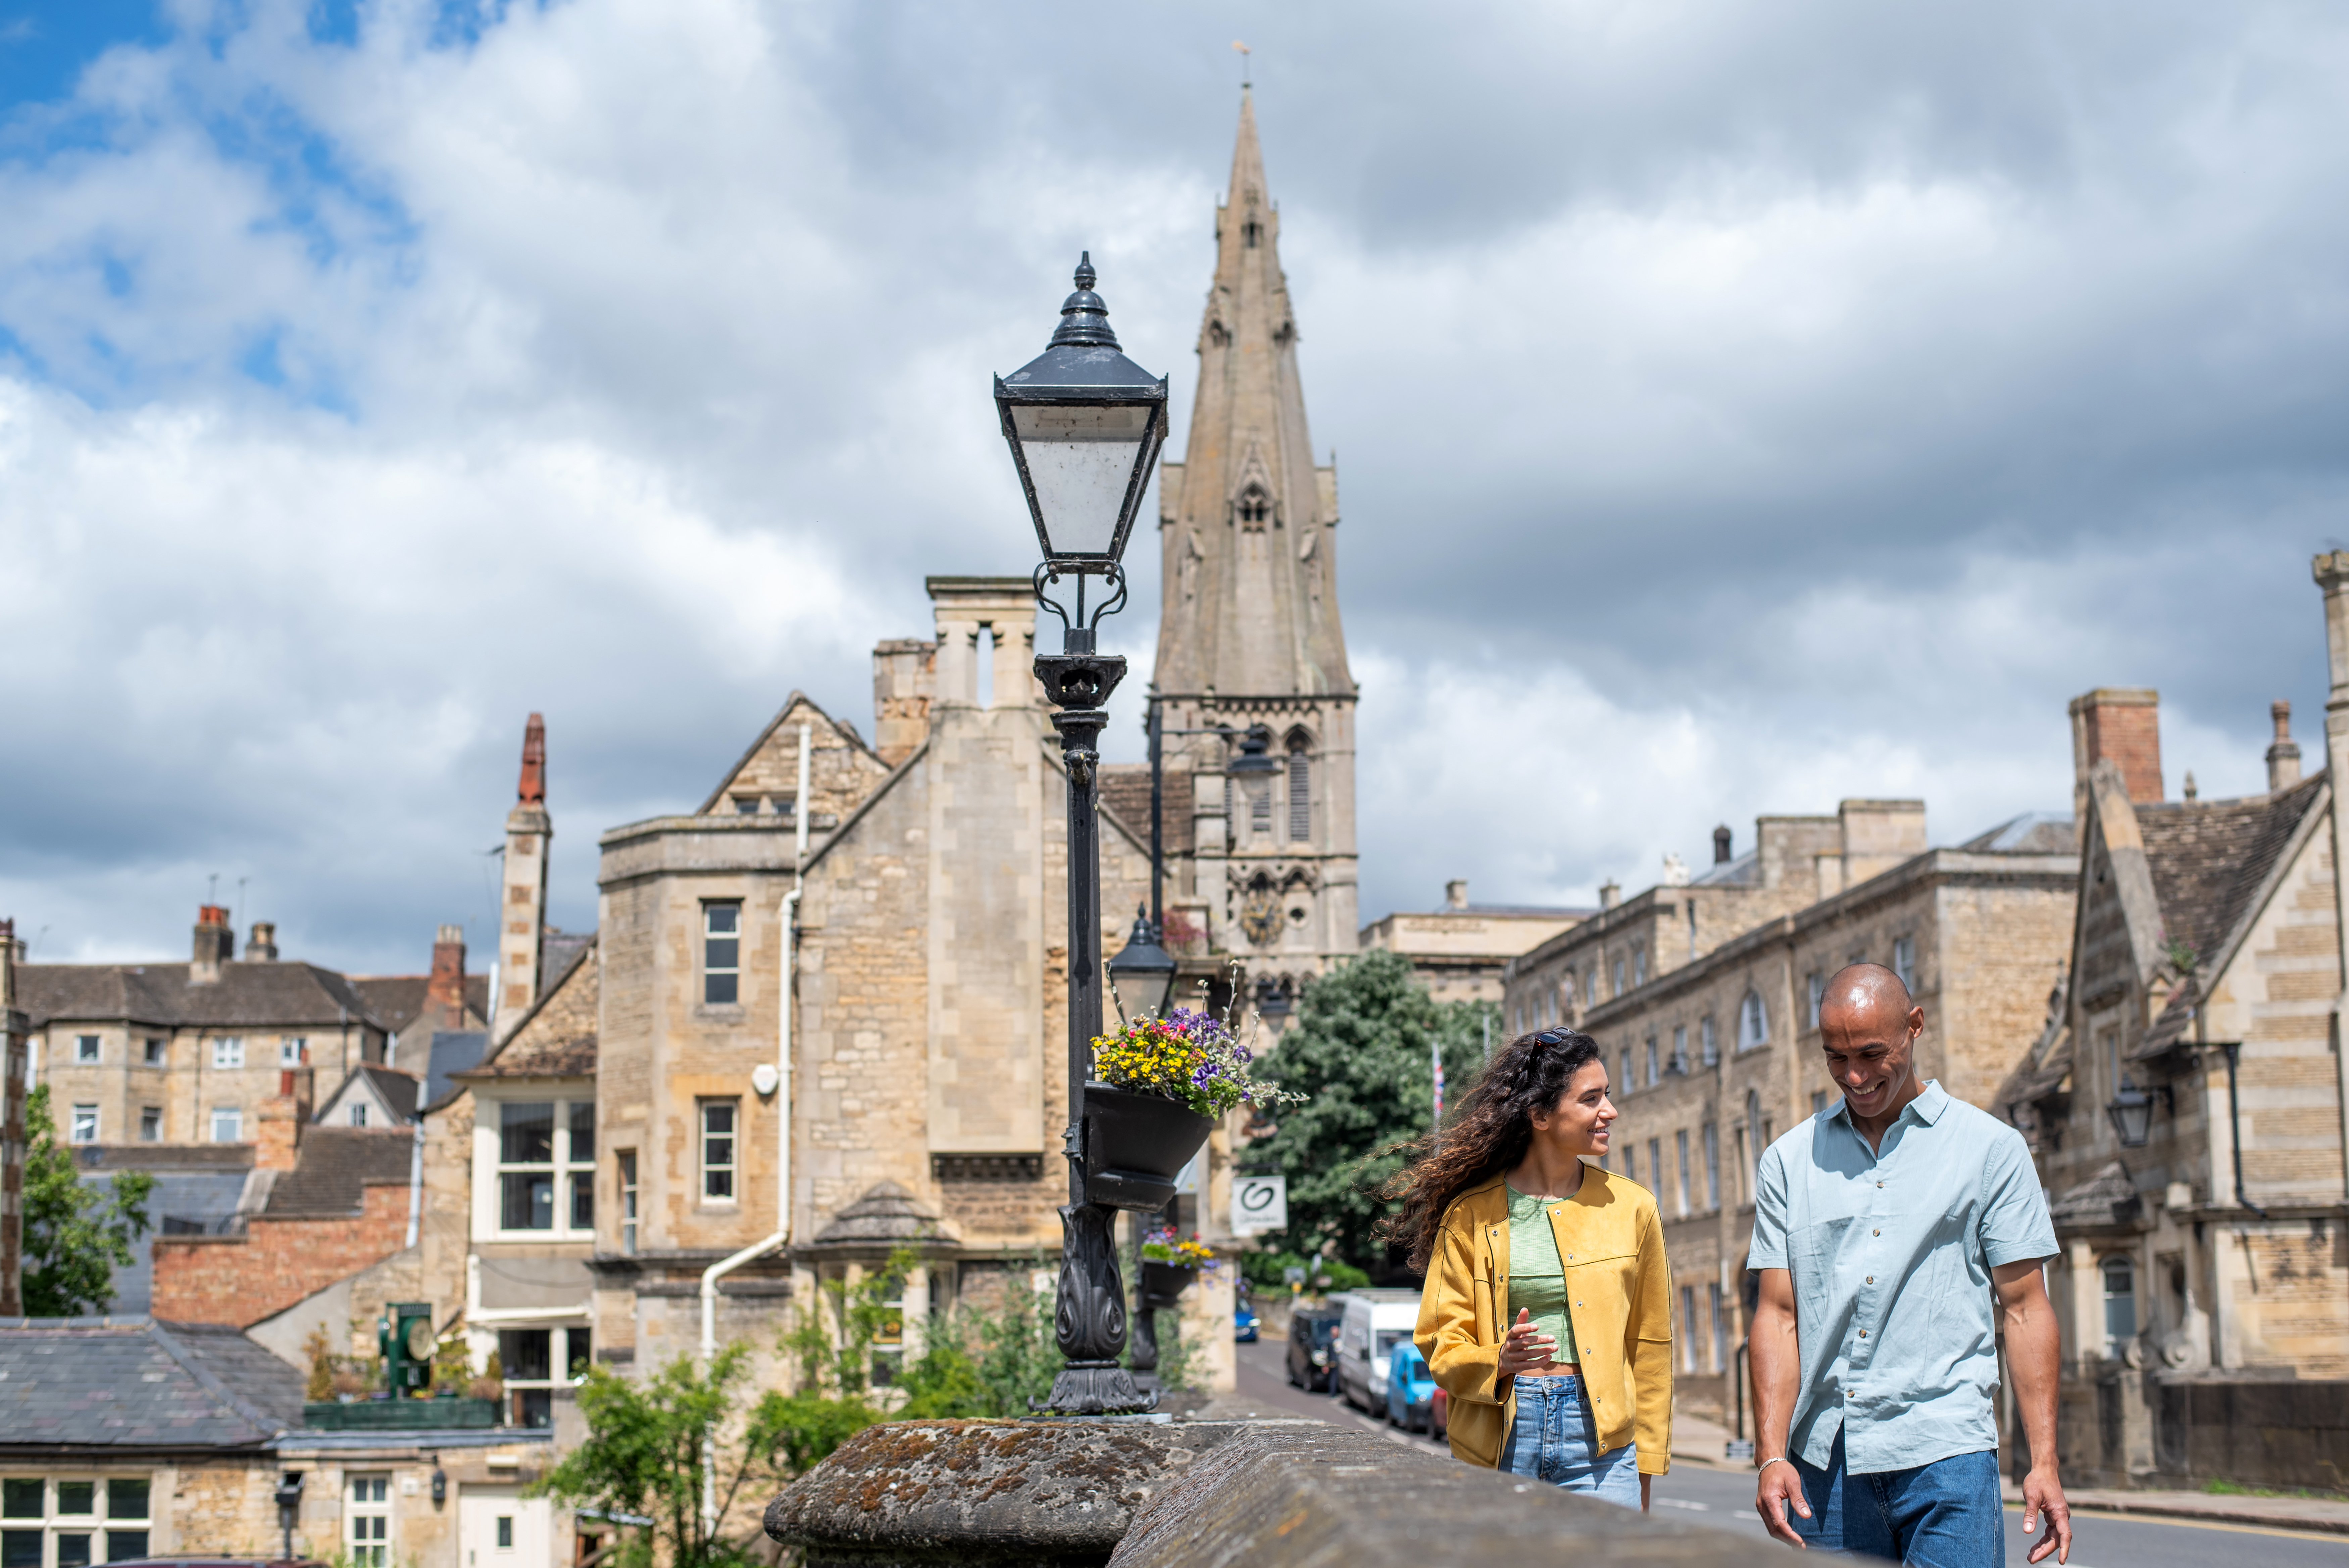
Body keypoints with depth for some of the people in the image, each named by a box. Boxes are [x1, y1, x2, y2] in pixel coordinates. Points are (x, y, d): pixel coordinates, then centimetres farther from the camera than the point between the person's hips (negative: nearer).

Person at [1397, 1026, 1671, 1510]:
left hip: (1599, 1438, 1)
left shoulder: (1630, 1207, 6)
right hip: (1499, 1439, -1)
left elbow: (1650, 1344, 10)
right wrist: (1499, 1360, -16)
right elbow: (1441, 1343, 6)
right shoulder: (1472, 1214, 2)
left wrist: (1643, 1474, 8)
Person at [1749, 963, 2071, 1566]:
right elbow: (1778, 1315, 7)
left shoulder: (1992, 1148, 5)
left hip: (1946, 1453, -2)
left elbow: (2025, 1309, 3)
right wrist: (1772, 1455, -5)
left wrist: (2044, 1461, -4)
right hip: (1824, 1460, 2)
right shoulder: (1789, 1162, 11)